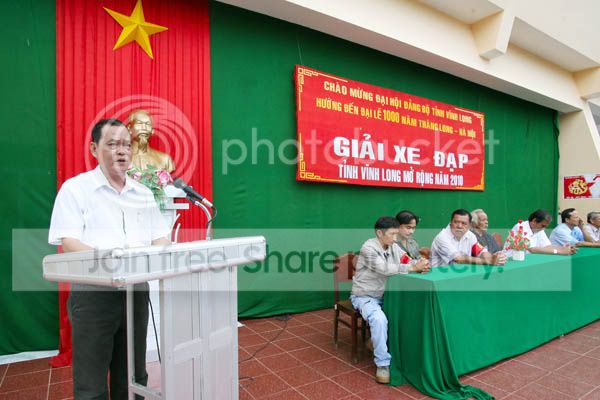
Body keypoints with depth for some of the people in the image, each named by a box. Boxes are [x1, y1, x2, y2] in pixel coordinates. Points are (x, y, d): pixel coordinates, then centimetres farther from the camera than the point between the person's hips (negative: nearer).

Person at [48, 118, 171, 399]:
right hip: (92, 294, -4)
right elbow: (68, 243, -12)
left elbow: (161, 239, 8)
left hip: (137, 292, 4)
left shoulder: (144, 193, 11)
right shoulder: (75, 188, -2)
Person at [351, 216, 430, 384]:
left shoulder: (393, 247, 3)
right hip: (365, 296, -7)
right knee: (379, 319, -32)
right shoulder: (369, 248, -21)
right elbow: (385, 269, -32)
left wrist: (420, 264, -23)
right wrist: (414, 268, -31)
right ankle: (383, 363, -15)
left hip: (385, 294, 7)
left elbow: (408, 262, 1)